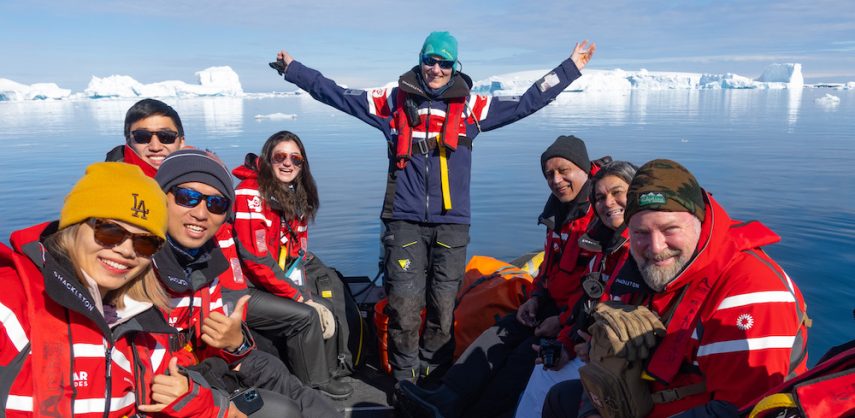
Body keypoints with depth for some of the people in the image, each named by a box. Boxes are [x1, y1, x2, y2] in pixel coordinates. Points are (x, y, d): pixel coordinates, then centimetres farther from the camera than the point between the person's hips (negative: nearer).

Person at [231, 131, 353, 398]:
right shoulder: (251, 193, -18)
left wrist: (299, 289, -5)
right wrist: (298, 296, -16)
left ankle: (328, 374, 16)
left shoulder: (296, 198, 7)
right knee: (306, 316, -19)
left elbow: (297, 253, 11)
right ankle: (315, 385, 0)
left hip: (270, 287, 9)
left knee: (325, 308, 3)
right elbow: (255, 259, -22)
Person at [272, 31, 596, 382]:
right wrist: (294, 70, 15)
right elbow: (338, 95, 15)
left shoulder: (470, 106, 10)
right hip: (405, 221, -1)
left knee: (443, 306, 5)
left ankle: (433, 377, 21)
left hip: (451, 223, 1)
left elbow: (527, 102, 13)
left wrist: (570, 69, 13)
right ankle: (404, 379, 11)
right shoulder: (394, 100, 10)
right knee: (403, 304, -5)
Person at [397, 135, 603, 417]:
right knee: (500, 334, -7)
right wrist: (537, 297, 7)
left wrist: (564, 320, -19)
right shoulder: (560, 212, 13)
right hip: (554, 304, 8)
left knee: (528, 352, -23)